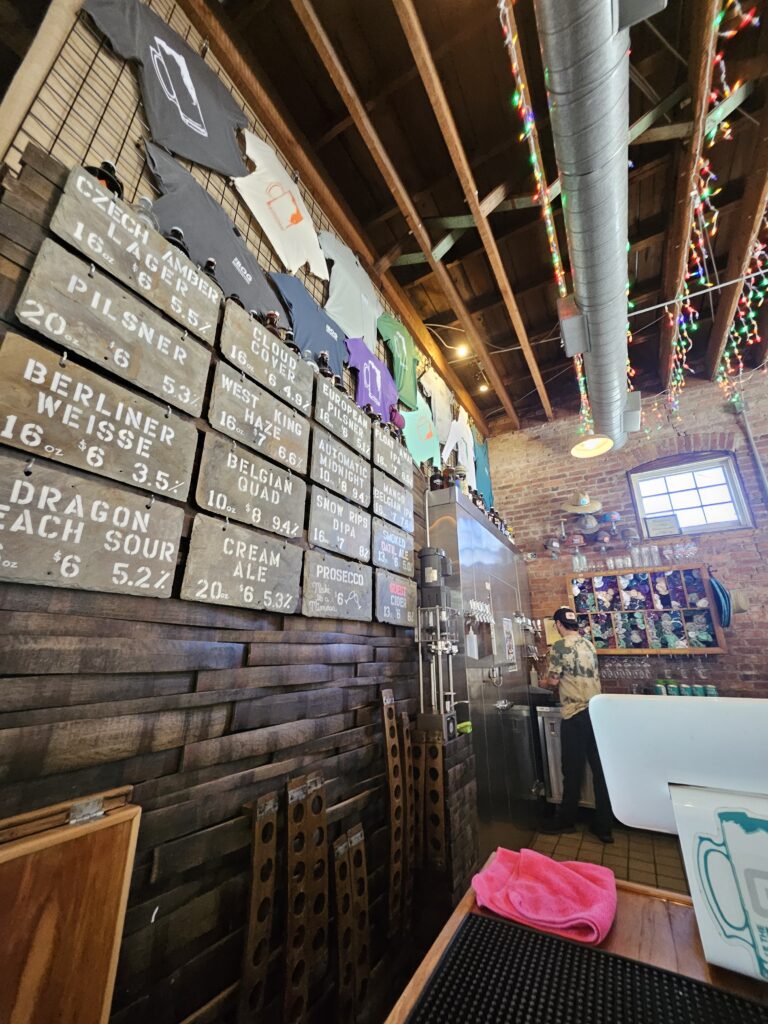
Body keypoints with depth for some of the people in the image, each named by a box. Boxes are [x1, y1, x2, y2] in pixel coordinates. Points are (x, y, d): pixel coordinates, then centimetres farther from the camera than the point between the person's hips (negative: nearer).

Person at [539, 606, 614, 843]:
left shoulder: (560, 646, -12)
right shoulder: (588, 644, 10)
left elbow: (553, 681, -11)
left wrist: (544, 681, 11)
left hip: (576, 714, -6)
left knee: (573, 769, 6)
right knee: (600, 768, 12)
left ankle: (566, 820, 21)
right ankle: (603, 824, 21)